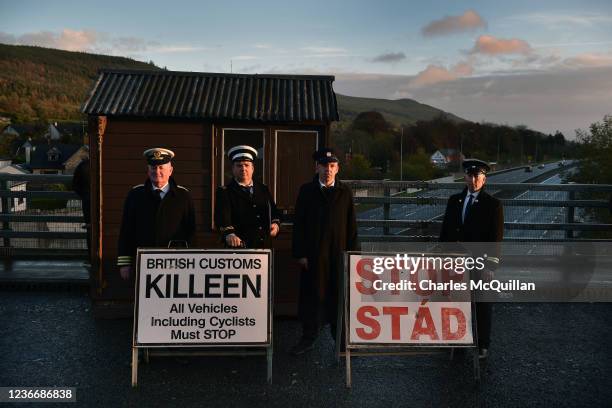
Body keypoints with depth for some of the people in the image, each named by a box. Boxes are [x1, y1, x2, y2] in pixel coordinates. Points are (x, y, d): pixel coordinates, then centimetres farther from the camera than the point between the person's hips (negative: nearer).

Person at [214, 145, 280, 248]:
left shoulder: (263, 190, 13)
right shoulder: (224, 192, -2)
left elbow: (275, 213, 17)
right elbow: (222, 217, -17)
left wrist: (276, 224, -4)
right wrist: (229, 233, -36)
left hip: (264, 248, 4)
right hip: (238, 249, -4)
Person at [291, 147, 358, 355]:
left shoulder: (345, 192, 6)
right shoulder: (306, 191, 3)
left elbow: (351, 226, 6)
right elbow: (298, 224, 0)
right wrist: (300, 254, -5)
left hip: (339, 255, 1)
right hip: (313, 254, -1)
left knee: (339, 297, 8)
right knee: (312, 295, 5)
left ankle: (342, 338, 21)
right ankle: (308, 338, 19)